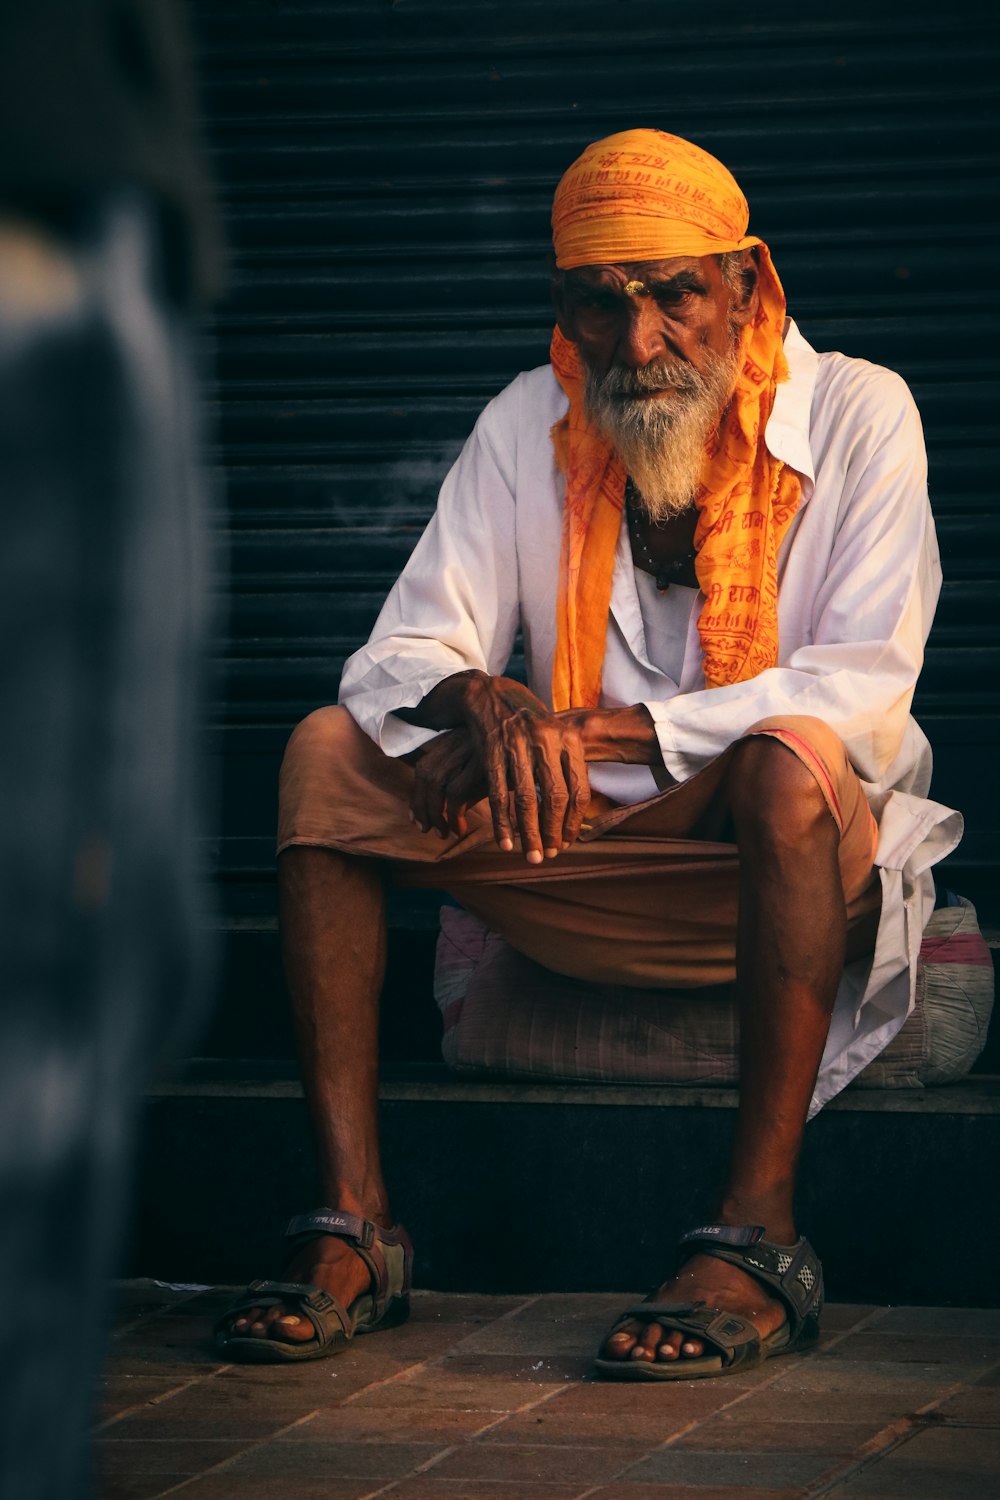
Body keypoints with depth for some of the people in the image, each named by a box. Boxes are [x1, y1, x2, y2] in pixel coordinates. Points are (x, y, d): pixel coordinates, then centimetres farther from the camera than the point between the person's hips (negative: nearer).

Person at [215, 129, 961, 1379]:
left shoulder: (856, 416, -7)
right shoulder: (529, 425, 4)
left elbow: (862, 695, -18)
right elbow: (403, 655, -1)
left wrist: (601, 731, -27)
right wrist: (482, 706, -27)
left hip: (792, 857, -4)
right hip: (588, 870, 4)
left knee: (792, 758, -37)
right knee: (330, 753, -14)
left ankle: (757, 1233, -36)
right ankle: (351, 1228, -21)